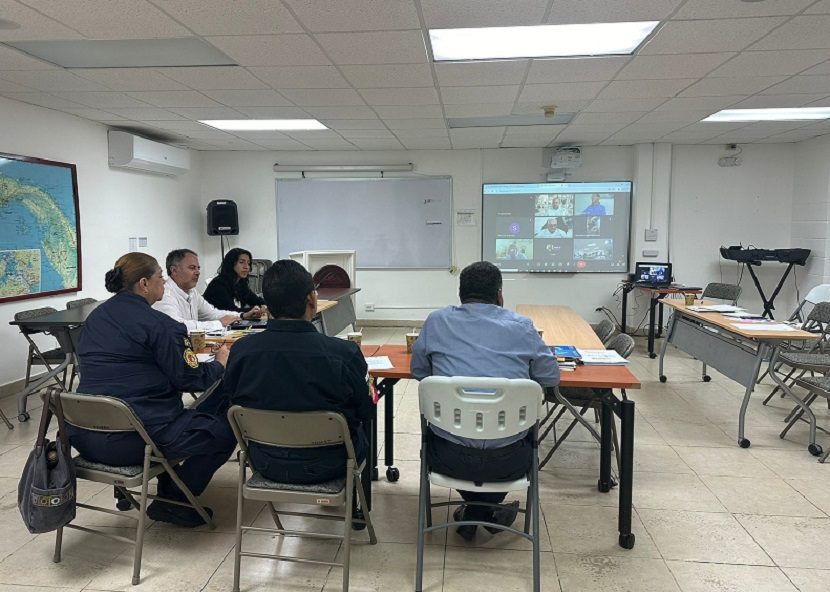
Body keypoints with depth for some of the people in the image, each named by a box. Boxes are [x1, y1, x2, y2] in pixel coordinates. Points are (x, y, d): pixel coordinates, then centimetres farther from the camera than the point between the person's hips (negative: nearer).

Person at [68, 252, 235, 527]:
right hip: (132, 441, -9)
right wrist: (219, 363, 9)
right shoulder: (158, 324, -13)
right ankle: (172, 501, 6)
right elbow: (189, 378, -10)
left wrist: (183, 348, 25)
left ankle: (168, 482, 33)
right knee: (225, 429, 0)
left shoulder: (96, 316, 12)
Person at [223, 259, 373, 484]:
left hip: (265, 463, 3)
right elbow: (364, 412, -11)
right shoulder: (345, 354, -27)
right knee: (359, 428, 31)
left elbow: (234, 403, 0)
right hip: (327, 466, -3)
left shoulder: (240, 351, -17)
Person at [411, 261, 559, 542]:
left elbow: (418, 371, 13)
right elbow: (551, 377, 8)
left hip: (450, 458, 1)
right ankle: (482, 512, 36)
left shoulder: (436, 321, 0)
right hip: (507, 461, 0)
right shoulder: (521, 326, -1)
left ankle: (475, 515, 35)